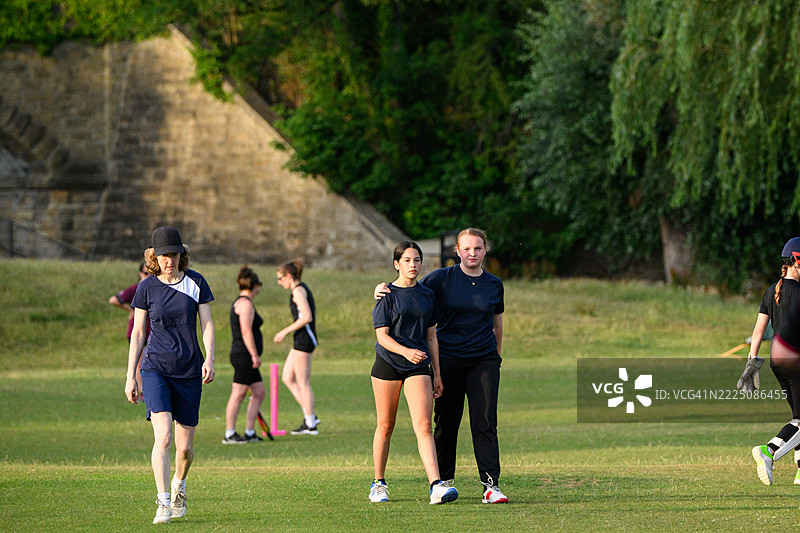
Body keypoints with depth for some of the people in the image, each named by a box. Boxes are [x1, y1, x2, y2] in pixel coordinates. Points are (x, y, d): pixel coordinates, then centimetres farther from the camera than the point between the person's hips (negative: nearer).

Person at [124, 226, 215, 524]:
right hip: (156, 368, -1)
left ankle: (179, 485, 36)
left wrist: (209, 358, -14)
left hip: (189, 372, 1)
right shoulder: (147, 288, 1)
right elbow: (137, 333, 6)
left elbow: (207, 323, 2)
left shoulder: (196, 283, 2)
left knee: (185, 446, 5)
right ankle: (163, 503, -17)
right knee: (163, 437, -20)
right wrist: (130, 376, 4)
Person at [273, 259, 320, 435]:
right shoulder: (303, 289, 17)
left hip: (304, 340, -10)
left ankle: (310, 424, 3)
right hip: (301, 340, 10)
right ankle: (310, 416, 12)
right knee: (287, 378, 12)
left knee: (303, 383, -3)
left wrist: (285, 331, -17)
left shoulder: (298, 290, -13)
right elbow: (311, 316, 21)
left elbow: (307, 317, -22)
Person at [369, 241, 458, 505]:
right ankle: (378, 484, 21)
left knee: (424, 426, -11)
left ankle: (436, 485, -21)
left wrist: (436, 374, 12)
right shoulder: (387, 295, -3)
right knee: (385, 426, 5)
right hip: (388, 364, -2)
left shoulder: (427, 295, 11)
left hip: (418, 368, 2)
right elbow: (382, 336, -8)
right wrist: (406, 351, -25)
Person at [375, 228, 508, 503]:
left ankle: (491, 485, -11)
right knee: (446, 423, 4)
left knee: (485, 422, -7)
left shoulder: (494, 284, 8)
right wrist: (384, 291, -16)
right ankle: (443, 482, 16)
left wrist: (496, 357, 23)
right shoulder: (442, 278, 0)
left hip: (483, 361, 1)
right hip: (448, 360, -1)